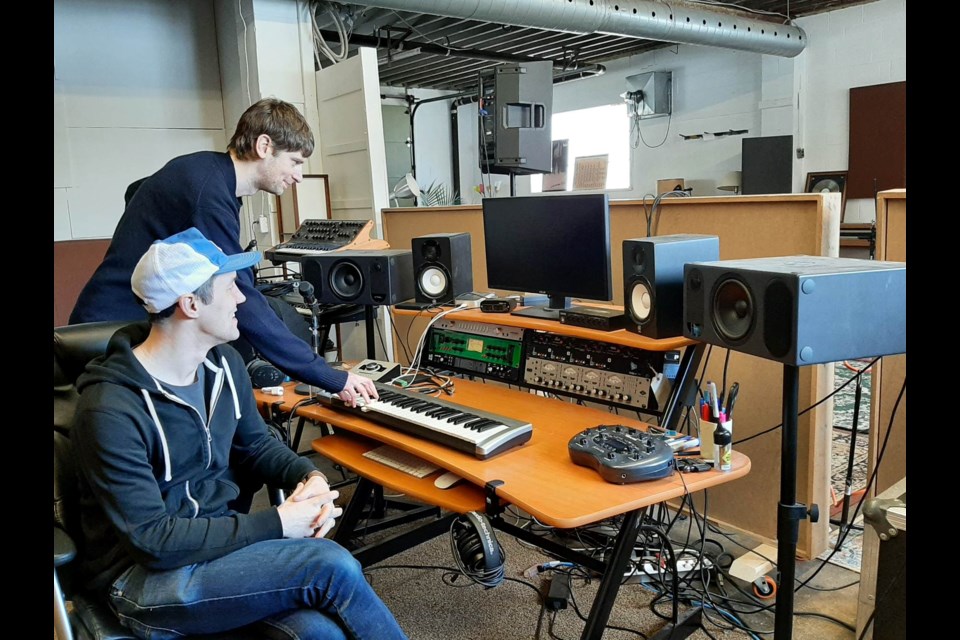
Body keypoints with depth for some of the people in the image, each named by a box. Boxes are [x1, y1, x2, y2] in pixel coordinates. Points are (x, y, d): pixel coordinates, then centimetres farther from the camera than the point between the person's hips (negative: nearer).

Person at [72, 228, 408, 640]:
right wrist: (275, 524, -22)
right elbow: (151, 539, -22)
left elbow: (255, 443, 14)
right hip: (144, 575, -6)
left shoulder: (223, 363, 0)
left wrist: (310, 477, -7)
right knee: (331, 566, -25)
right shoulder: (111, 410, -22)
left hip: (215, 539, 6)